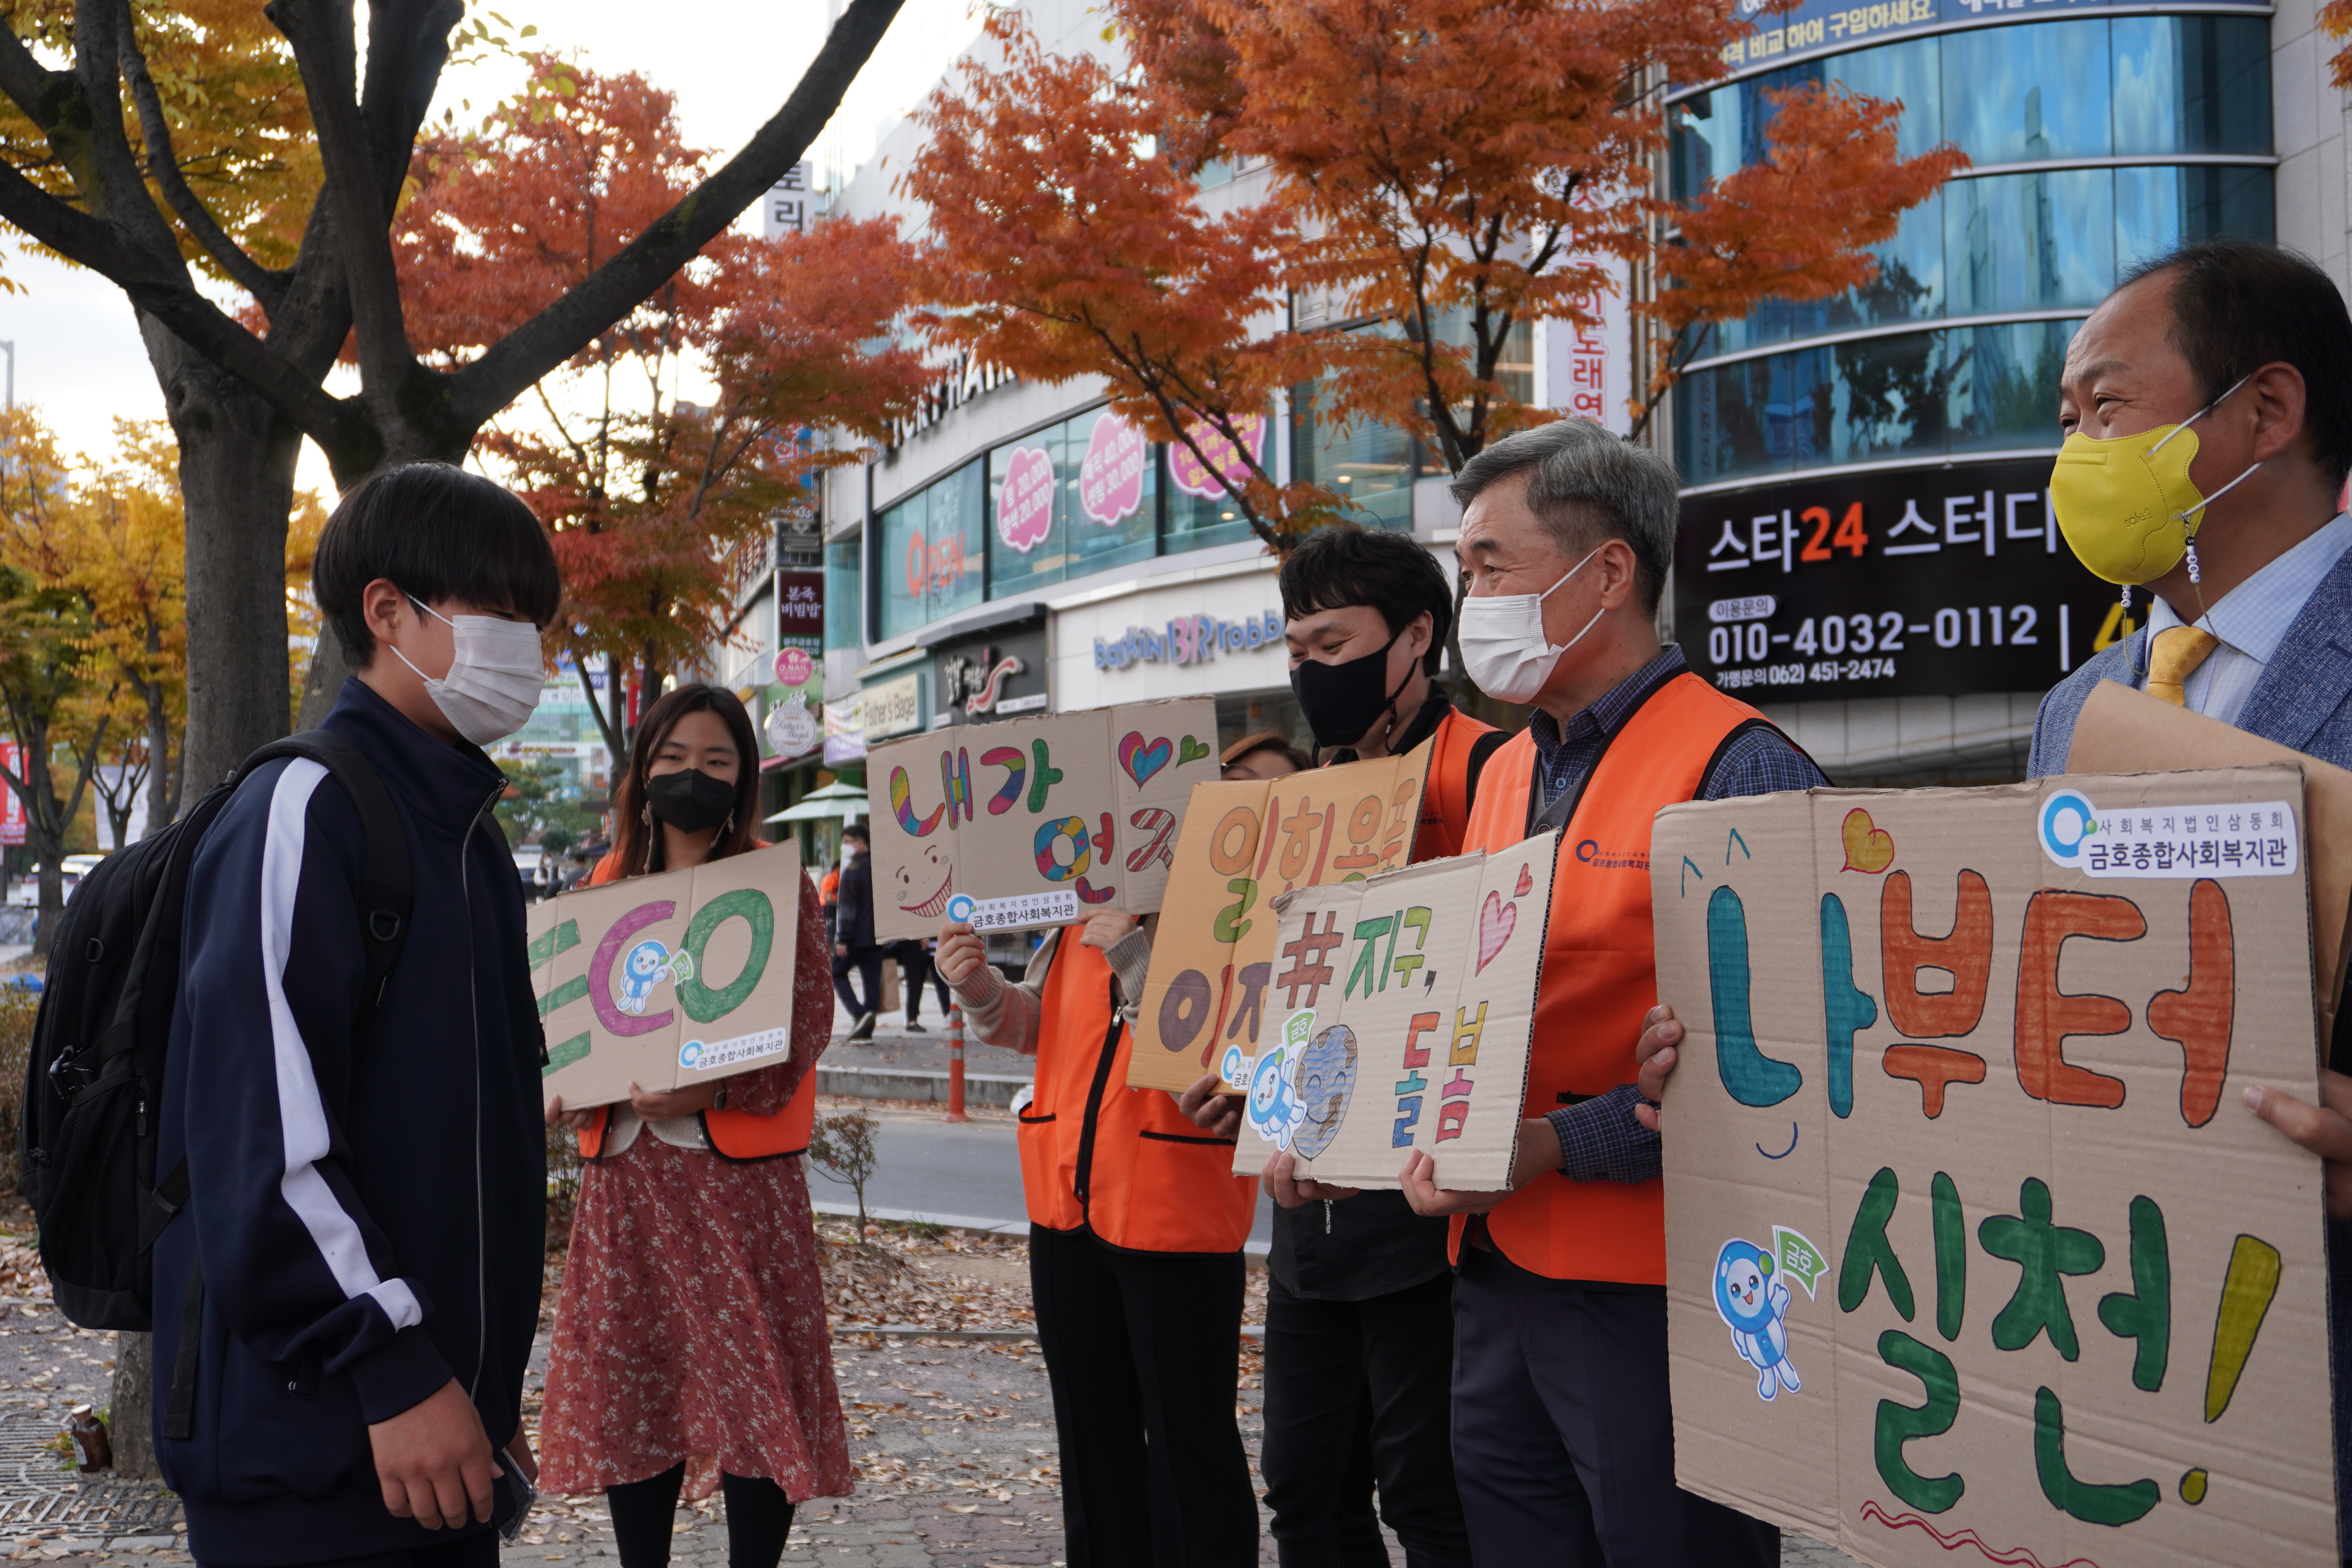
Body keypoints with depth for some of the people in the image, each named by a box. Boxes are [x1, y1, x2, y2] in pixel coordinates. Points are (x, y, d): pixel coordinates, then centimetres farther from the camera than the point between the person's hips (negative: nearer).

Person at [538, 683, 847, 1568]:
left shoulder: (772, 883, -1)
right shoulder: (609, 885, 13)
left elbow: (807, 1020, -9)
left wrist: (706, 1089, -22)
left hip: (735, 1163, -4)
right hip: (624, 1164, 4)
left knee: (754, 1379, -3)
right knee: (629, 1378, 8)